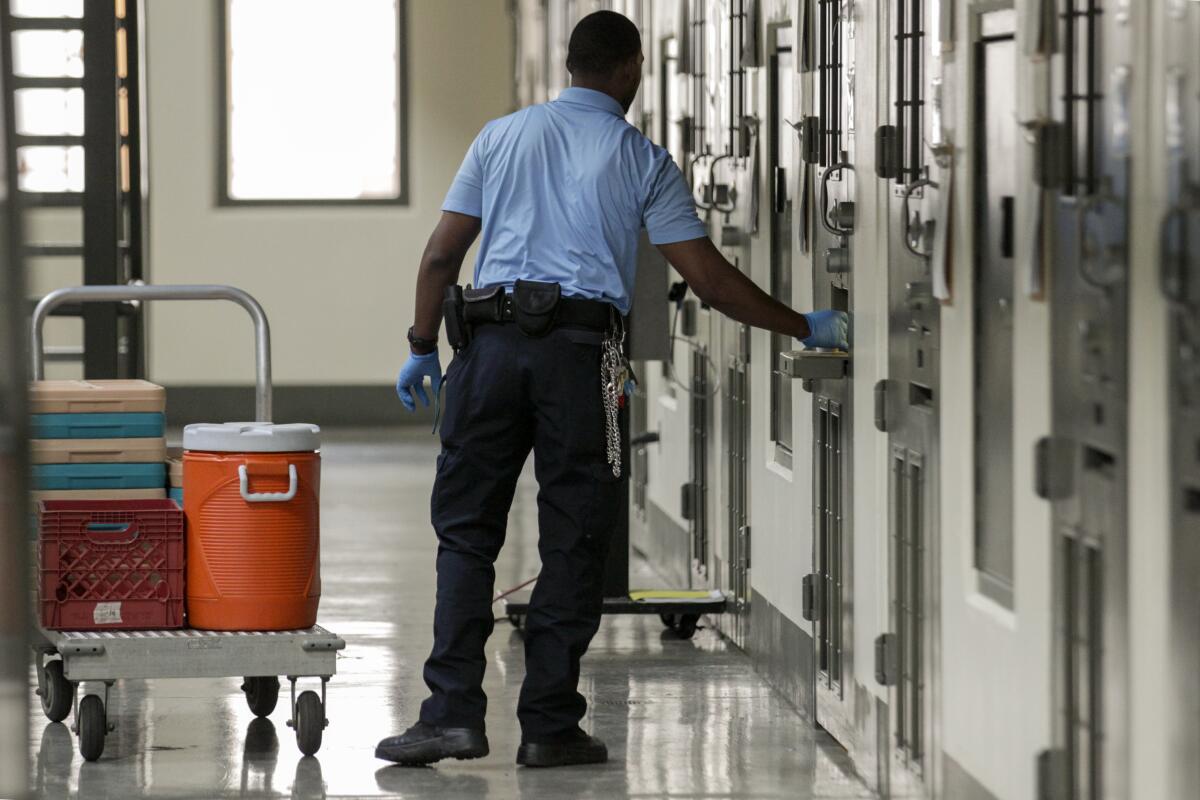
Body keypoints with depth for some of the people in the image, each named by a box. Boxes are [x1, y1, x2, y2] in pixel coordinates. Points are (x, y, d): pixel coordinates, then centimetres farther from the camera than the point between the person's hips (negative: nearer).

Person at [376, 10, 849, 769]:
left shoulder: (502, 135, 13)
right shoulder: (643, 159, 7)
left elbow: (441, 254, 9)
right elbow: (709, 280, 3)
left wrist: (422, 347, 19)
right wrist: (805, 328, 13)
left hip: (493, 340, 2)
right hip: (580, 350, -2)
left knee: (466, 531, 6)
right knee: (572, 543, 4)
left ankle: (453, 712, -3)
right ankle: (548, 726, 4)